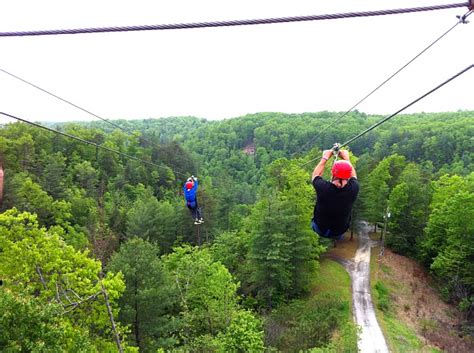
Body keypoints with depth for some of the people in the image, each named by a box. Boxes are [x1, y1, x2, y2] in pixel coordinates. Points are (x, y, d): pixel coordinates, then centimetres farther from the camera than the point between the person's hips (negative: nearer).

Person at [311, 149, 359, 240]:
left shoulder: (323, 187, -31)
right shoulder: (353, 189, -27)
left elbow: (315, 174, -6)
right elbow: (353, 175, -1)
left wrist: (324, 158, 3)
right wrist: (346, 159, 7)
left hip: (320, 230, -1)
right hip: (339, 233, 1)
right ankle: (339, 238, 50)